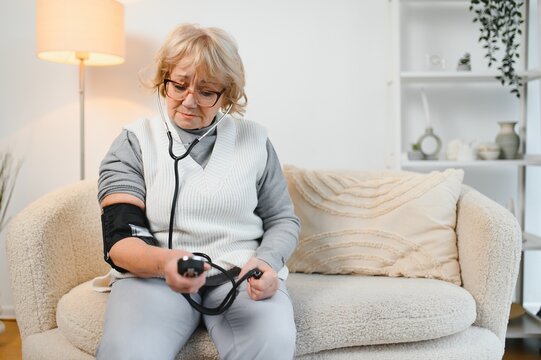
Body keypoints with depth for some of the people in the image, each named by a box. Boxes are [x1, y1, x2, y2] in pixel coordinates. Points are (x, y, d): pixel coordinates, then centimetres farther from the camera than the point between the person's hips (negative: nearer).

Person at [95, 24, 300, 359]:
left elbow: (283, 220, 12)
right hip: (152, 274, 0)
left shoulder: (255, 139, 8)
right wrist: (163, 262, -29)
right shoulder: (135, 141, 3)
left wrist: (267, 261, -11)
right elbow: (120, 237, -6)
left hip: (241, 273, 1)